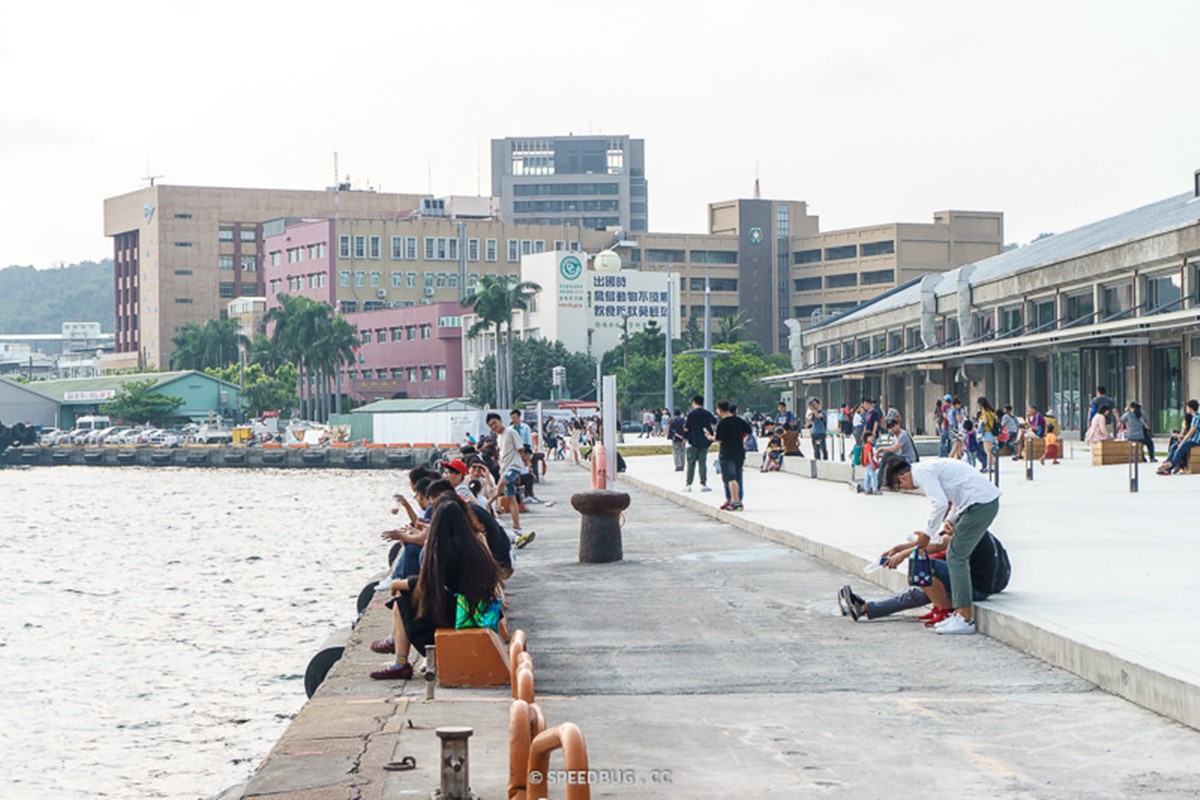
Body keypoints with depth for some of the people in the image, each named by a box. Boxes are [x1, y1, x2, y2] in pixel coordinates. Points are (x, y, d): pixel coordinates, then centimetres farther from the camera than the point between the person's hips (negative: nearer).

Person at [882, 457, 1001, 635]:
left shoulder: (922, 472, -9)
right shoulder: (927, 469, 22)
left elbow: (940, 503, -19)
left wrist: (927, 534, -9)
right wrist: (949, 520, 14)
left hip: (980, 503, -10)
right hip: (988, 500, 10)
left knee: (956, 557, -9)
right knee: (957, 556, 14)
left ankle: (964, 619, -11)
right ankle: (959, 613, 15)